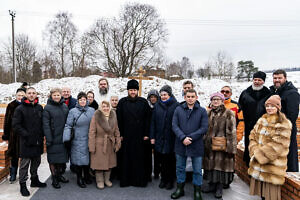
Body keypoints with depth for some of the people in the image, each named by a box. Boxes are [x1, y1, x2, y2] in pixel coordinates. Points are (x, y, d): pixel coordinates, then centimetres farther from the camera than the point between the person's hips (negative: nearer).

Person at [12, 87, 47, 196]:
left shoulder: (39, 107, 8)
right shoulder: (20, 109, -7)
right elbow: (16, 125, -10)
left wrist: (41, 135, 2)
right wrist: (26, 135, -14)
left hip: (38, 141, 5)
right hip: (26, 142, -5)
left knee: (36, 161, 17)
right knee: (25, 163, 2)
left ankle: (34, 180, 34)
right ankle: (23, 185, 14)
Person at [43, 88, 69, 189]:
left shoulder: (65, 106, 8)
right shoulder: (47, 108, -6)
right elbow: (46, 124, -11)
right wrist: (48, 139, -15)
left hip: (63, 137, 5)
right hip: (53, 138, -5)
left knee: (62, 157, 13)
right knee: (53, 159, 4)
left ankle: (59, 175, 30)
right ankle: (54, 179, 16)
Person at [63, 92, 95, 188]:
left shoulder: (92, 110, 6)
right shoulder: (73, 111, -3)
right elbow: (68, 126, -6)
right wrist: (66, 138, -17)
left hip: (89, 140, 3)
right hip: (78, 141, -3)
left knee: (88, 158, 12)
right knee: (79, 159, 2)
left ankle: (87, 176, 30)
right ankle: (79, 178, 19)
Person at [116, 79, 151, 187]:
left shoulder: (143, 102, 3)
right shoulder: (122, 102, 4)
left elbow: (147, 119, 2)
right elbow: (119, 119, 3)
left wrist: (146, 134, -3)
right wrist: (120, 134, -2)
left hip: (140, 136, 0)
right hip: (126, 136, 0)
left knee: (140, 158, 4)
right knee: (126, 158, 5)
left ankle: (140, 180, 16)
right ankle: (126, 180, 17)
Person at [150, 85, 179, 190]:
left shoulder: (176, 105, -5)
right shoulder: (157, 106, 8)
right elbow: (153, 122, 8)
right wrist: (152, 137, 4)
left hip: (171, 138, -3)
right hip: (160, 138, 3)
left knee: (170, 160, 6)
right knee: (162, 160, 11)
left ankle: (170, 180, 21)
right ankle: (163, 179, 25)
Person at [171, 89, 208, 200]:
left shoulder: (202, 111, 0)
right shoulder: (178, 109, 3)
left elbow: (204, 127, -6)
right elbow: (174, 125, -2)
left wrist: (190, 137, -14)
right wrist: (183, 138, -16)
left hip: (196, 145, -1)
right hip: (180, 144, 2)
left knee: (197, 170, 9)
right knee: (180, 168, 14)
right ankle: (180, 189, 31)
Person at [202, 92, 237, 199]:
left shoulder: (228, 114, -6)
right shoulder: (208, 113, 11)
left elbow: (231, 132, -9)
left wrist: (230, 148, -13)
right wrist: (204, 143, 13)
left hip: (222, 145, -4)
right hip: (209, 145, 5)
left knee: (221, 165, 2)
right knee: (211, 165, 11)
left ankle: (219, 187, 17)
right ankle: (211, 184, 27)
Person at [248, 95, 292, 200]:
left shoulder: (284, 124, -10)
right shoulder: (262, 120, 11)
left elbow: (277, 145, -17)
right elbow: (253, 135, 8)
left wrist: (260, 155, -16)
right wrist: (254, 151, -8)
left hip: (273, 163, -6)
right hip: (258, 163, 6)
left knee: (271, 191, 3)